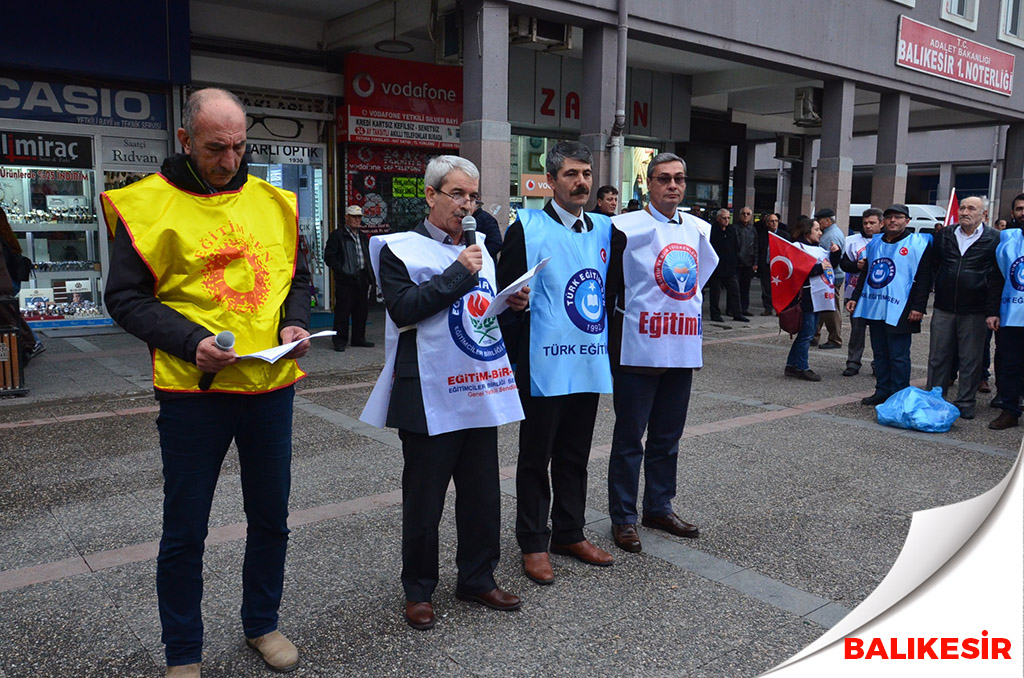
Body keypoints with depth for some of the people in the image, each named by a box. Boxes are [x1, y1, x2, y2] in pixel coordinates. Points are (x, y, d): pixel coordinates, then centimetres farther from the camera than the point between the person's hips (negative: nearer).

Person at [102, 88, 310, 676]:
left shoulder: (273, 201, 6)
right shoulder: (147, 204, -5)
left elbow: (298, 277, 14)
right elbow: (126, 297, -5)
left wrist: (294, 324, -6)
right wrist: (191, 341, -19)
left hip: (271, 385, 4)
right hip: (192, 390, -3)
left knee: (271, 517, 16)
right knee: (185, 530, 9)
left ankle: (262, 623, 39)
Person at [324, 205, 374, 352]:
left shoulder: (363, 237, 20)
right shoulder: (337, 235, -1)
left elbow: (368, 258, 23)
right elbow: (329, 256, -6)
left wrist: (370, 277, 11)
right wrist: (341, 271, -15)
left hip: (362, 279, 6)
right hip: (345, 280, -6)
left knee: (362, 310, 9)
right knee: (343, 310, -5)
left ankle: (359, 338, 20)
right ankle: (340, 340, 3)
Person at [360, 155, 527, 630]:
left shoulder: (479, 250, 16)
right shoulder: (401, 249, -4)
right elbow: (403, 309, -19)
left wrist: (514, 305, 5)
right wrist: (458, 273, -18)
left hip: (481, 391, 6)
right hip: (430, 396, -6)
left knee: (483, 494, 14)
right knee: (424, 500, 6)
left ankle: (477, 578, 31)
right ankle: (418, 590, 24)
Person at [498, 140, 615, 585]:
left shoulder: (603, 229, 10)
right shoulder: (527, 228, -8)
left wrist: (610, 349, 12)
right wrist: (516, 361, -10)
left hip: (590, 364, 5)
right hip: (544, 366, -5)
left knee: (575, 457, 17)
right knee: (536, 459, 8)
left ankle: (569, 534, 32)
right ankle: (534, 544, 22)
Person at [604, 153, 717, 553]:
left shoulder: (697, 229, 10)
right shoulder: (627, 228, -7)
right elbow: (611, 286, -7)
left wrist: (692, 310, 17)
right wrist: (612, 345, -8)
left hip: (682, 349, 6)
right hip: (639, 349, -6)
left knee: (668, 436, 16)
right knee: (629, 437, 3)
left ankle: (659, 508, 31)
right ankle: (623, 517, 15)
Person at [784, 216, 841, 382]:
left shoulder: (819, 249, 19)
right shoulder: (798, 247, -9)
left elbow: (831, 265, 25)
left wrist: (836, 253, 9)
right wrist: (819, 268, -17)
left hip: (819, 298, 10)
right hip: (807, 297, -10)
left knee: (807, 333, 12)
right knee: (806, 333, -5)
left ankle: (792, 365, 18)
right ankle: (802, 368, 3)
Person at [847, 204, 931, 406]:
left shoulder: (917, 243, -3)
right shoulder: (875, 243, 15)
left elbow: (923, 277, -8)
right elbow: (866, 273, 23)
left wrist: (918, 307, -13)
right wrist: (855, 297, 17)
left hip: (898, 311, -6)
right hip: (874, 307, 6)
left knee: (898, 356, -2)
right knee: (880, 353, 12)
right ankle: (882, 391, 21)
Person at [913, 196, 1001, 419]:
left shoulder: (994, 239, -1)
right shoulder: (943, 236, 7)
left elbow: (996, 278, -4)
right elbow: (928, 271, 7)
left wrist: (992, 312, -10)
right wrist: (919, 305, 2)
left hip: (974, 313, -3)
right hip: (943, 309, 3)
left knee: (970, 361, 6)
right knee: (938, 358, 9)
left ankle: (965, 403, 17)